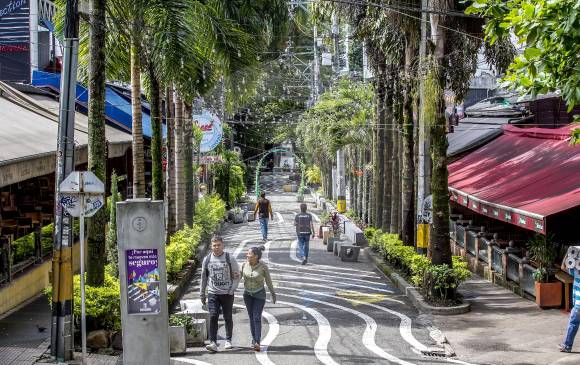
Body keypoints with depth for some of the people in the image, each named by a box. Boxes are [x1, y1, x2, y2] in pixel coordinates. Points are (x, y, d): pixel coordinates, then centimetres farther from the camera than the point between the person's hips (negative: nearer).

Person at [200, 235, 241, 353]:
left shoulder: (230, 259, -2)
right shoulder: (207, 260, 3)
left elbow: (237, 276, 3)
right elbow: (204, 277, 13)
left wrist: (232, 289, -8)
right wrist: (202, 294, 13)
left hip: (227, 294, 0)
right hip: (213, 293, 1)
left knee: (228, 318, 9)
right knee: (213, 317, -12)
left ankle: (228, 340, 26)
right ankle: (213, 343, -15)